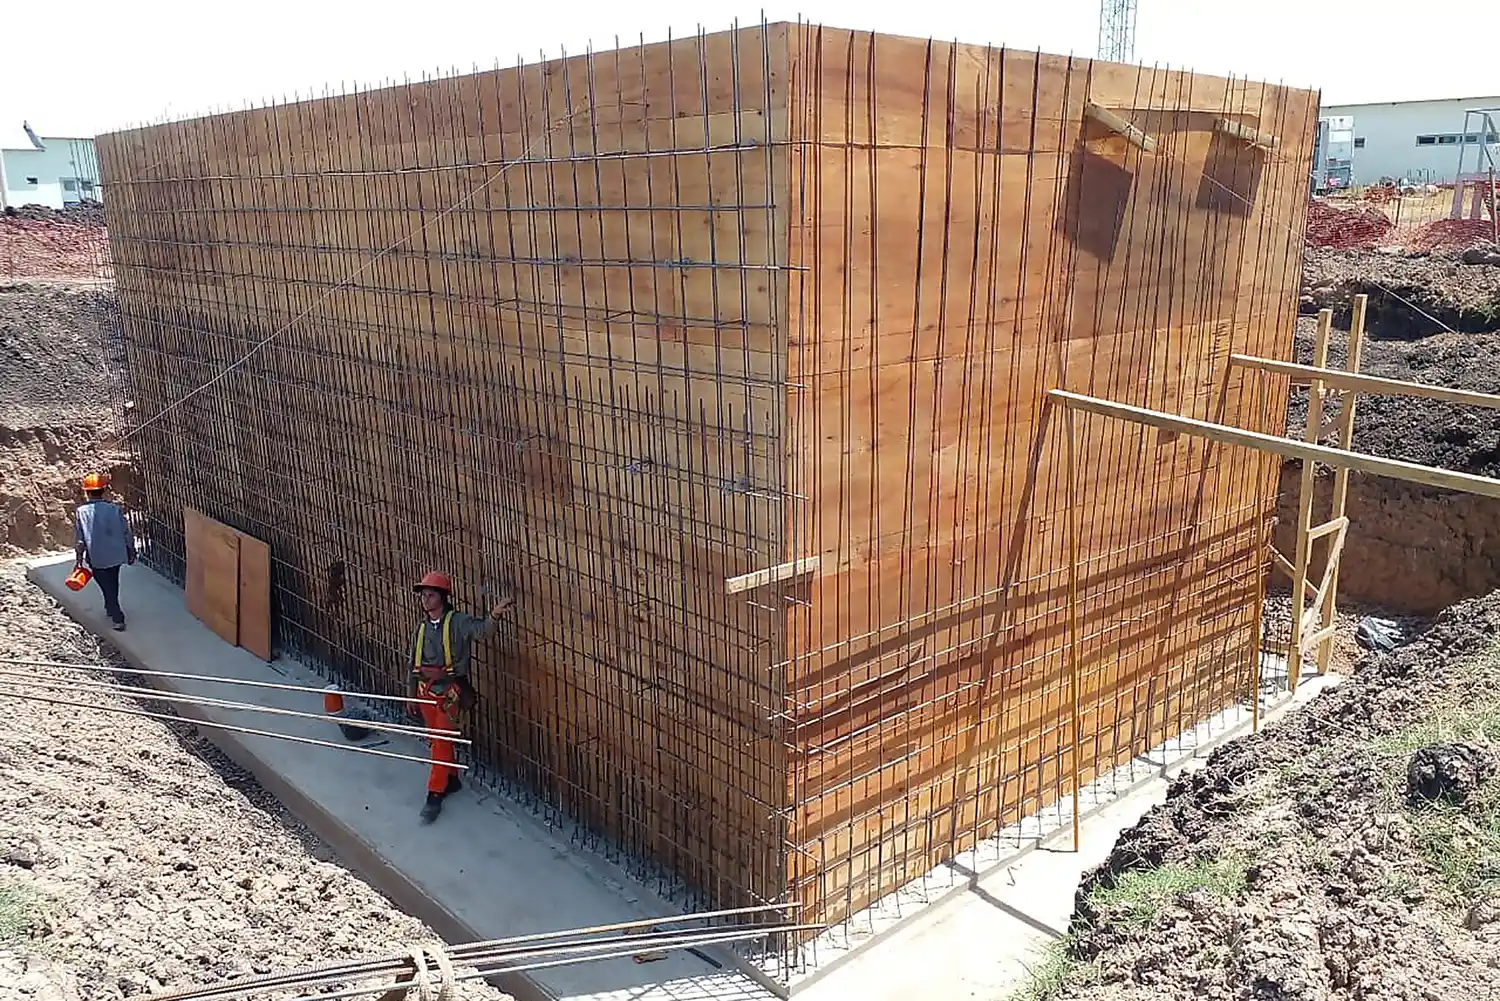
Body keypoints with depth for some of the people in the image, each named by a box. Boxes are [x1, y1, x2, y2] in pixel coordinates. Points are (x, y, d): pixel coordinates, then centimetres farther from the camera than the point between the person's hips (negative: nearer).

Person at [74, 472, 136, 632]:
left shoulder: (81, 512, -12)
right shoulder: (115, 510, -9)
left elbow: (79, 539, -8)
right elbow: (126, 533, -3)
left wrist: (79, 558, 4)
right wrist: (131, 552, 10)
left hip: (96, 558, -2)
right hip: (116, 555, 2)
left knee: (107, 587, 8)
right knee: (113, 584, 24)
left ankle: (118, 619, 5)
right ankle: (110, 608, 44)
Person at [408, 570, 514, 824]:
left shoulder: (457, 622, -12)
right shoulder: (422, 627, 7)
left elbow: (481, 630, -32)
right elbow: (414, 663, 16)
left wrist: (494, 615, -54)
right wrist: (412, 693, 20)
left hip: (448, 691, -6)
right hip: (426, 690, 6)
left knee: (442, 741, -6)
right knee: (438, 739, 17)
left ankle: (435, 794, 1)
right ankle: (451, 779, 36)